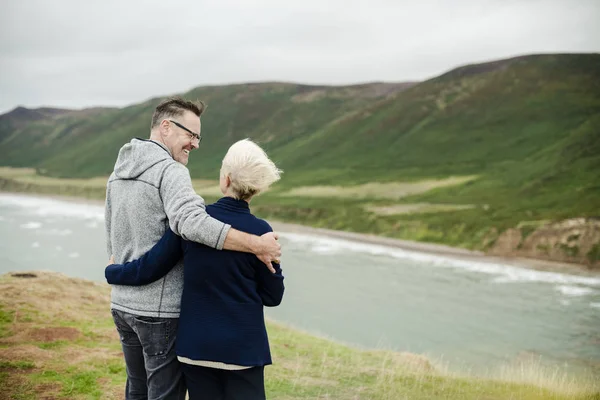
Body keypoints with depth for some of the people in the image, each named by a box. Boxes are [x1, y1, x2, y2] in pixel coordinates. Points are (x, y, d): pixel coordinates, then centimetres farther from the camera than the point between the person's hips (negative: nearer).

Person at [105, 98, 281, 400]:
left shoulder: (118, 173, 13)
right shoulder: (169, 170, -16)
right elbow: (192, 222, -34)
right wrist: (256, 245, -32)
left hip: (122, 304, 9)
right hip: (162, 310, -9)